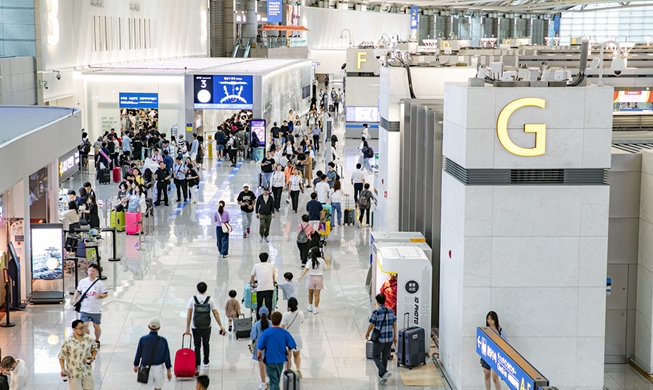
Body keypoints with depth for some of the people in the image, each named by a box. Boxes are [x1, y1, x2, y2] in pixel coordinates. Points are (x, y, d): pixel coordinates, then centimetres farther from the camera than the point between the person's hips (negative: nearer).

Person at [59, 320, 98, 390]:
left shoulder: (89, 339, -5)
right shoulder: (68, 342, -15)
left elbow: (94, 349, 12)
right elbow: (61, 356, -7)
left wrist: (93, 357, -9)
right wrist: (63, 369, -17)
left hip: (87, 371, 3)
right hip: (74, 373, -3)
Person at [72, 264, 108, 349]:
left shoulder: (99, 283, -8)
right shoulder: (82, 282, 0)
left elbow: (106, 294, -5)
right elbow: (78, 291, 16)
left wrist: (100, 296, -25)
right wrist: (74, 299, 2)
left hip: (96, 310, -1)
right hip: (84, 309, 1)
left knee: (96, 326, 9)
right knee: (84, 325, -10)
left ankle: (97, 341, 34)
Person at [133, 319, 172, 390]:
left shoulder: (143, 339, -11)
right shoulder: (163, 341, -9)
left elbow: (138, 354, -1)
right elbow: (167, 356, -4)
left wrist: (136, 365, 16)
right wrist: (169, 371, 5)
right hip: (158, 368, 1)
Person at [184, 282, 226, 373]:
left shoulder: (192, 299, -6)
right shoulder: (210, 299, -5)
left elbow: (189, 314, -7)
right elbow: (216, 313, -3)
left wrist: (187, 328, -2)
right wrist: (221, 326, 5)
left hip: (196, 327, -1)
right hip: (207, 327, 1)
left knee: (197, 346, 2)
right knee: (206, 344, 22)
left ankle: (196, 367, -11)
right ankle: (206, 362, 36)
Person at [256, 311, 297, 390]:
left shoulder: (266, 332, -16)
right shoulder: (284, 332, -10)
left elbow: (260, 347, -12)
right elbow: (292, 346, -5)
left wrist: (259, 354, 9)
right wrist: (286, 352, 16)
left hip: (270, 360, -3)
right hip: (281, 360, 3)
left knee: (274, 381, 2)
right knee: (277, 380, 24)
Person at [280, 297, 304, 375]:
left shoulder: (286, 315, -20)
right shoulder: (300, 313, -11)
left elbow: (282, 327, -18)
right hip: (297, 336, 3)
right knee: (297, 354, 23)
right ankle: (298, 369, 3)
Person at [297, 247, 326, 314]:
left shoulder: (310, 261, -11)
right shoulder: (322, 260, -7)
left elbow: (306, 269, -23)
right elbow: (325, 269, 3)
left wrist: (301, 277, -31)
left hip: (311, 278, 0)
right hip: (319, 278, 0)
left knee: (310, 293, 20)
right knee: (317, 295, 6)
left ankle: (310, 307, 32)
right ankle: (315, 309, 8)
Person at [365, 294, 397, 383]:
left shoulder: (376, 312, -14)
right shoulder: (391, 311, 2)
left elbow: (371, 325, -10)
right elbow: (394, 324, 7)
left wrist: (367, 333, 8)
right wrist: (395, 336, 16)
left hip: (379, 339, -5)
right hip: (389, 339, 5)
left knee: (376, 356, 8)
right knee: (385, 357, 18)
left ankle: (384, 372, -13)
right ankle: (381, 376, 26)